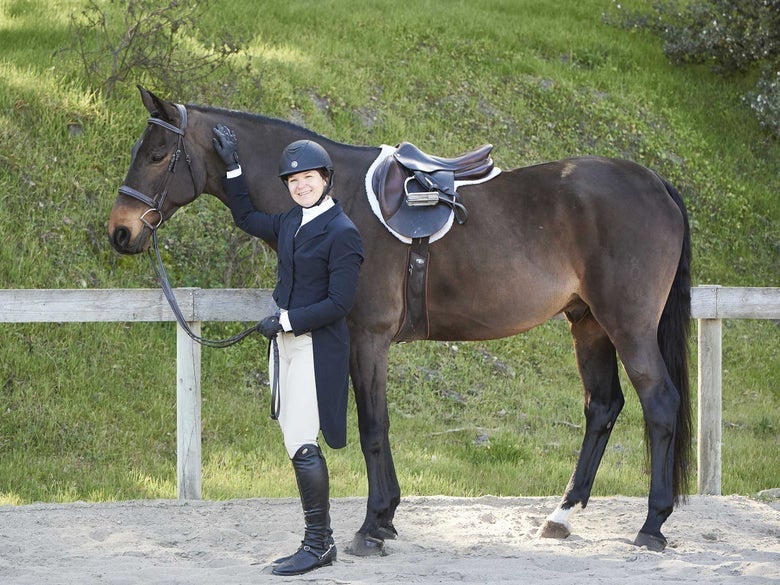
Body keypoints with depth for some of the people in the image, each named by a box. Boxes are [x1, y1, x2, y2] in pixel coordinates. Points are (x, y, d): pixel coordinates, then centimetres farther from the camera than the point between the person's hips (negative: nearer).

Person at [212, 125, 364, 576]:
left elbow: (339, 303, -17)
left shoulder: (343, 234, -13)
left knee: (302, 444, -10)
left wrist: (286, 320, -18)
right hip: (288, 342, 9)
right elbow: (245, 217, 30)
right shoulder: (290, 223, 11)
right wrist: (233, 167, 24)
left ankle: (318, 545, -2)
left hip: (317, 347, -9)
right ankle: (322, 541, 18)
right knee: (298, 442, 11)